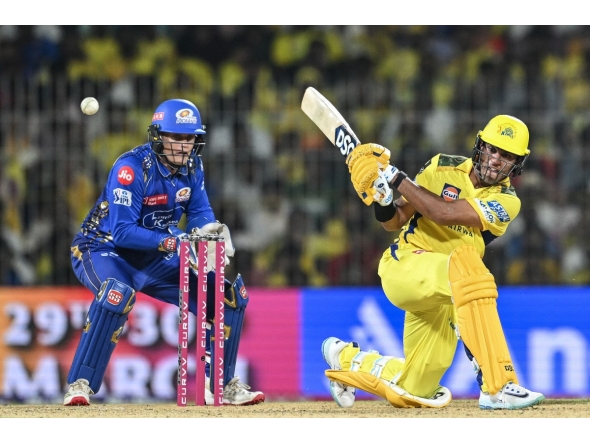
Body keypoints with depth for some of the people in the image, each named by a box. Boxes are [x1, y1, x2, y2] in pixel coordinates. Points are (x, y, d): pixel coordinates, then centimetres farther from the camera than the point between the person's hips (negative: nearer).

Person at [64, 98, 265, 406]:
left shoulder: (191, 167, -4)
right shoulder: (132, 167, -25)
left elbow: (200, 212, 2)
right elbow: (122, 232, -30)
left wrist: (208, 229, -22)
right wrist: (173, 242, -38)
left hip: (154, 260, 7)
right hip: (103, 250, -7)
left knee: (231, 295, 0)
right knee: (117, 293, -41)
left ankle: (221, 386, 13)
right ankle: (79, 386, -35)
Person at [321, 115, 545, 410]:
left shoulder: (506, 201, -3)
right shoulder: (443, 167, 1)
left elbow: (443, 212, -19)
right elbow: (395, 221, 5)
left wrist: (394, 177, -19)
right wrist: (380, 200, -16)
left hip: (441, 296, 3)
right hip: (404, 264, -3)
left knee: (412, 393, 6)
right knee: (467, 264, -37)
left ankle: (347, 359, 36)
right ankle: (497, 386, -44)